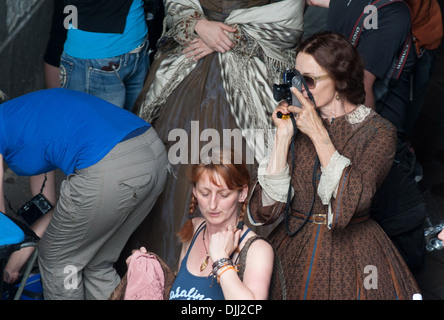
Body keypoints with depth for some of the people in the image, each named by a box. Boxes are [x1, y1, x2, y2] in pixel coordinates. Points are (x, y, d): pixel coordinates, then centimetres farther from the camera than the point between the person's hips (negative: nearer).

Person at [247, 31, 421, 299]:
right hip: (293, 250, 3)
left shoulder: (378, 131, -6)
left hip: (351, 255, -3)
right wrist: (283, 136, -9)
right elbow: (268, 206, -4)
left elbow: (351, 202, -22)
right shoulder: (297, 124, 5)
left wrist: (319, 134, -17)